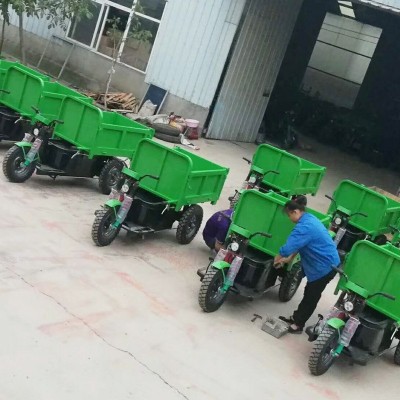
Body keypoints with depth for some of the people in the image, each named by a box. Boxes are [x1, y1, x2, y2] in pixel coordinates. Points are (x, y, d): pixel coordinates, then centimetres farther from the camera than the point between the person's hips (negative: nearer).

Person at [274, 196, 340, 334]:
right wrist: (289, 258, 14)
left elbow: (288, 247, -27)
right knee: (309, 293, 19)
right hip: (327, 262, 10)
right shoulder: (309, 218, 7)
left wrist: (277, 259, -10)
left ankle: (298, 325, 15)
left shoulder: (305, 227, -26)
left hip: (325, 266, -10)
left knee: (311, 297, 3)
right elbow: (299, 244, 16)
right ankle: (296, 318, 30)